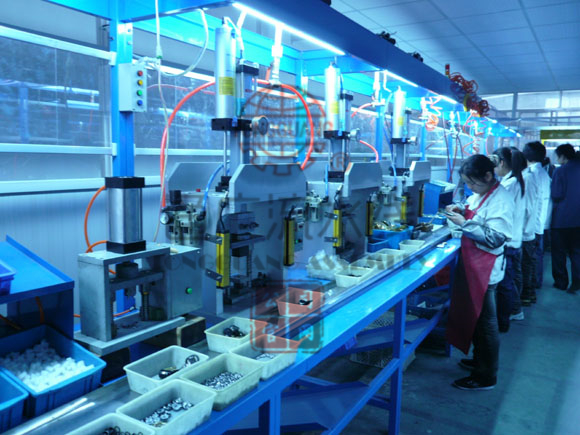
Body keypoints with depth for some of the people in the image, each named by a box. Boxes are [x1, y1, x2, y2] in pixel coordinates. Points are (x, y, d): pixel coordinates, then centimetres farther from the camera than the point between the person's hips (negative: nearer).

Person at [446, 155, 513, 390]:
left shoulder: (501, 199, -20)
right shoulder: (480, 194, 7)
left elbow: (496, 238, -26)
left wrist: (465, 223, -24)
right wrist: (463, 212, 3)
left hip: (485, 269, -9)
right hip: (472, 265, 9)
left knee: (485, 321, 3)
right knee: (473, 315, 21)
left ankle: (486, 377, 18)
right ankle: (479, 360, 39)